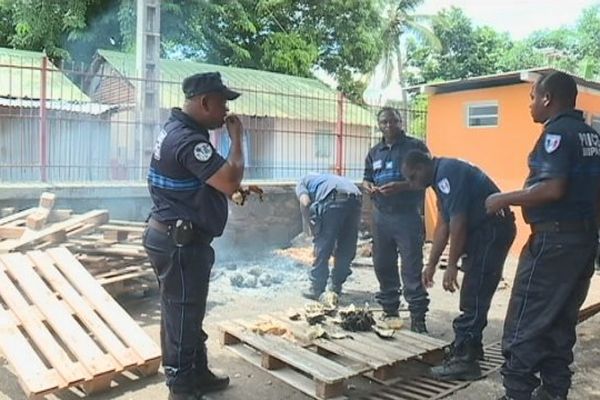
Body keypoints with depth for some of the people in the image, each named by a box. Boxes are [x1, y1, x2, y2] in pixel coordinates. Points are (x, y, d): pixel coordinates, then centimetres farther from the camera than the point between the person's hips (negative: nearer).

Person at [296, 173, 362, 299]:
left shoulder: (302, 182, 27)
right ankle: (337, 285, 27)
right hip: (355, 199, 5)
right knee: (347, 248, 17)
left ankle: (316, 289, 11)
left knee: (322, 247, 6)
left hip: (333, 199, -5)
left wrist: (312, 223, 11)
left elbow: (305, 202, 3)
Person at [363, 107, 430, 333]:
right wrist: (369, 187, -2)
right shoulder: (374, 152, 16)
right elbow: (366, 179, 21)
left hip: (408, 216, -6)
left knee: (411, 268, -6)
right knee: (382, 265, 11)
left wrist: (401, 186, -21)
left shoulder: (415, 147, -1)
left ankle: (418, 318, 0)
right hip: (381, 216, 6)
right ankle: (389, 311, 25)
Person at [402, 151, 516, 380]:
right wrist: (431, 264, 15)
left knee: (473, 298, -7)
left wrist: (452, 265, -16)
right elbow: (443, 225, 16)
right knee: (473, 296, 17)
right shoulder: (441, 178, 14)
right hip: (482, 231, 10)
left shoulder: (448, 173, -18)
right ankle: (471, 348, 29)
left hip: (493, 229, -10)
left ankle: (464, 359, 0)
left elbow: (458, 222, -22)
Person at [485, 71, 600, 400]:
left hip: (554, 239, -9)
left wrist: (505, 199, -15)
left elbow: (553, 188, -25)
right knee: (561, 322, 15)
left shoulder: (557, 132, -13)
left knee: (525, 323, -3)